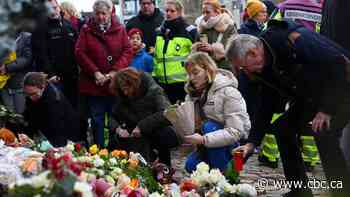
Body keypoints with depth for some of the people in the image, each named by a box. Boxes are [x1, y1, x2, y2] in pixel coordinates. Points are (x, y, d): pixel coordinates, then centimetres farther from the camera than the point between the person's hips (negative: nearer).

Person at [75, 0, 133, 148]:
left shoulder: (120, 29, 5)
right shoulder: (86, 30, 4)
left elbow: (127, 51, -2)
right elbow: (80, 53, -4)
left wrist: (114, 71, -13)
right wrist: (96, 73, -13)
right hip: (93, 84, 0)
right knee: (97, 121, 8)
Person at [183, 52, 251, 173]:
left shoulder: (228, 92, -21)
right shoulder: (193, 93, 2)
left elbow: (235, 133, -28)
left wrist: (203, 140, -35)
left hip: (237, 143, -6)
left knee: (209, 127, -31)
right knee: (191, 165, -16)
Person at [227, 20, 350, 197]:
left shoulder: (295, 40, -30)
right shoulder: (264, 68, -2)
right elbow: (267, 106, 4)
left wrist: (327, 109, -25)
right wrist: (252, 142, -1)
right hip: (312, 95, 9)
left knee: (324, 133, -27)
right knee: (282, 128, 3)